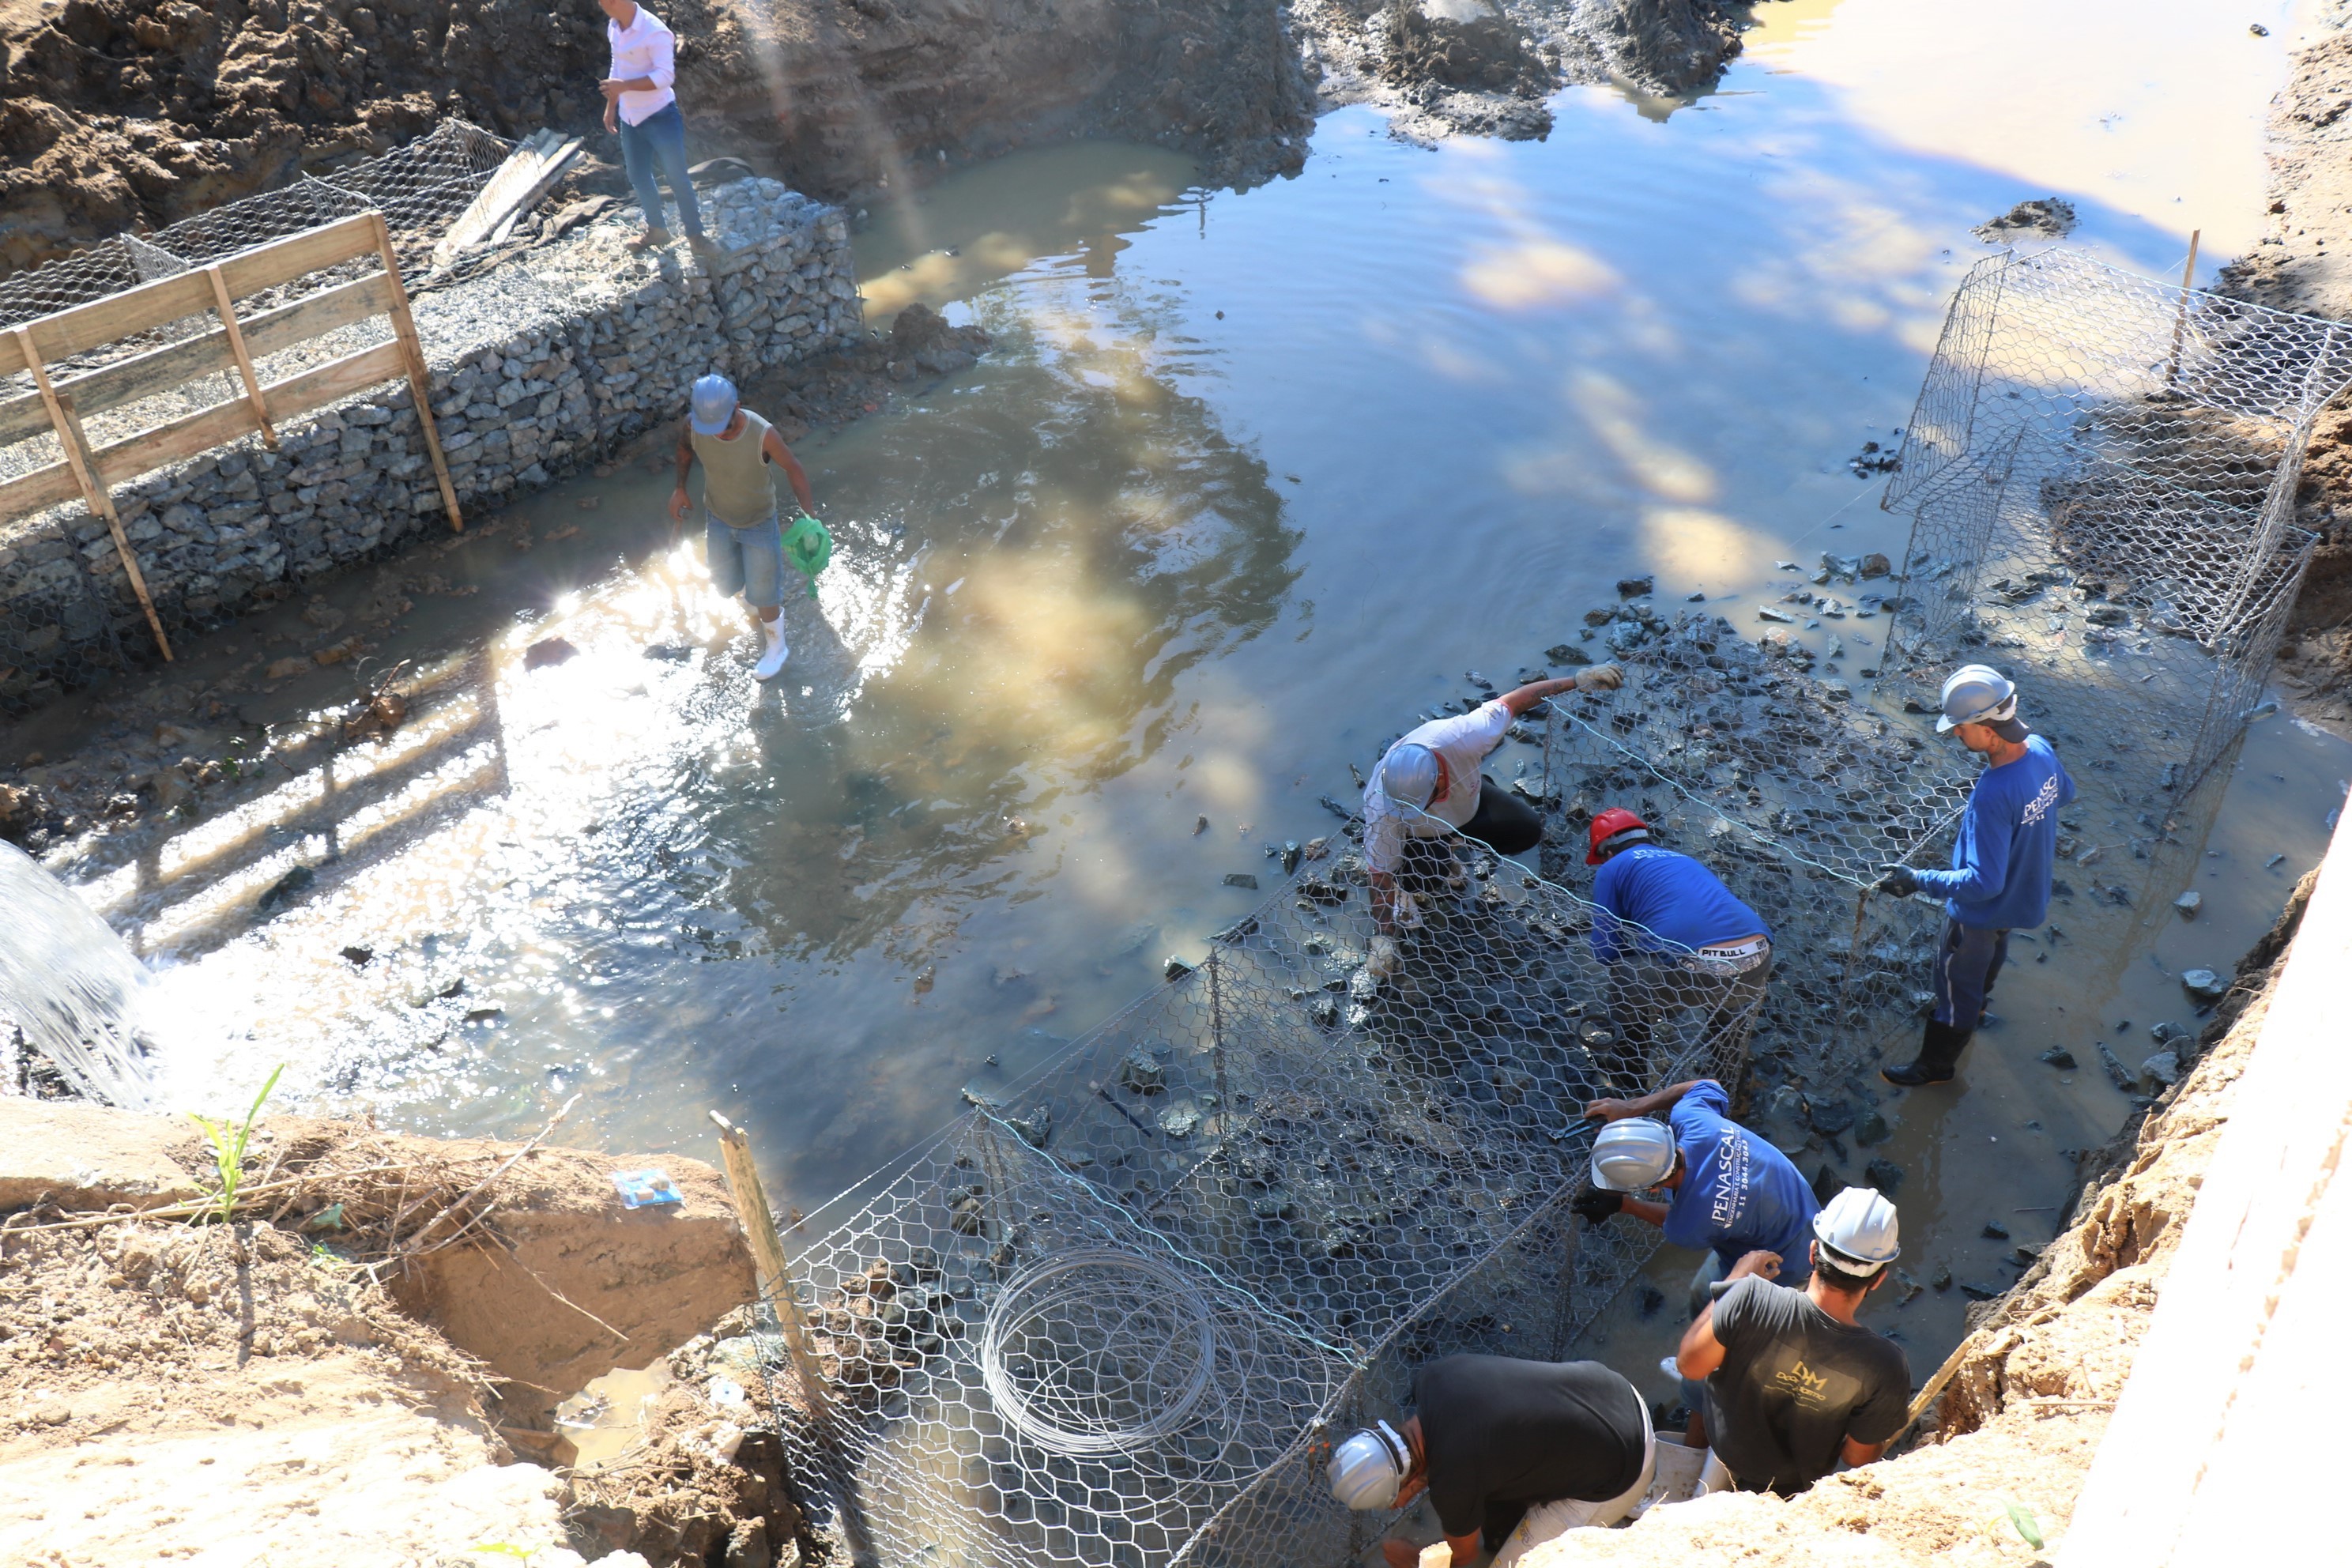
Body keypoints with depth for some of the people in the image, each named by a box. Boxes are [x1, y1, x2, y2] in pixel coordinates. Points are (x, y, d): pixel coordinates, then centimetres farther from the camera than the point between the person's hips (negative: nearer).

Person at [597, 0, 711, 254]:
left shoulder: (654, 32, -21)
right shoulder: (613, 27, 4)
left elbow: (665, 76, -26)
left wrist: (624, 86, -31)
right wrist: (611, 106, 16)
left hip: (660, 117, -8)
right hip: (629, 118, 8)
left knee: (677, 177, 0)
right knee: (638, 178, 14)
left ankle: (695, 233, 13)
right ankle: (657, 229, 31)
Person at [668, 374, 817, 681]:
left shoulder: (763, 435, -35)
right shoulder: (693, 424, -25)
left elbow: (793, 469, -19)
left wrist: (810, 516, -25)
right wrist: (680, 488, 4)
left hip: (758, 523, -4)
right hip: (718, 518, 4)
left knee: (762, 594, 9)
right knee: (727, 585, 20)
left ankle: (777, 649, 35)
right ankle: (761, 608, 54)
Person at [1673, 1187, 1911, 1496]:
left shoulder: (1751, 1298, -36)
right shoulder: (1886, 1366, -33)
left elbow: (1689, 1365, -18)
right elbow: (1857, 1456, -15)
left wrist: (1737, 1279, -10)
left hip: (1723, 1452, 0)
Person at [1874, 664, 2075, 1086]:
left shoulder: (1992, 795, -43)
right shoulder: (2040, 749, -18)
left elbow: (1983, 882, -39)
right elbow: (2065, 793, 7)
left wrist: (1917, 881, -34)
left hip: (1983, 909, -8)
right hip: (2027, 890, 8)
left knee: (1957, 984, 16)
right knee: (1992, 952, 37)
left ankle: (1936, 1065, 39)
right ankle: (1977, 1003, 66)